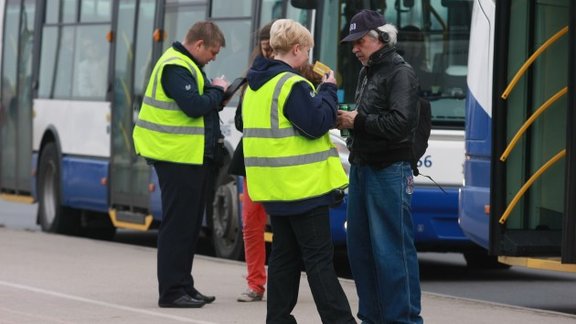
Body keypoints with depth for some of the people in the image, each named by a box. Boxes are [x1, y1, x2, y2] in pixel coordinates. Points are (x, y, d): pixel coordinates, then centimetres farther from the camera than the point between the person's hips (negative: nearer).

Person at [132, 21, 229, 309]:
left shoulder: (186, 65, 17)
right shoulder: (175, 68, -15)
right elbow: (193, 106, -24)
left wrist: (216, 96, 3)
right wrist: (216, 91, -8)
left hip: (192, 157, 10)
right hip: (178, 158, -10)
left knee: (190, 225, 15)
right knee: (177, 225, -6)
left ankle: (184, 287, 21)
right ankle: (171, 292, -3)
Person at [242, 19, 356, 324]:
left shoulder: (256, 86, 13)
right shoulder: (292, 85, -17)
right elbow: (317, 124, -20)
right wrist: (328, 90, -7)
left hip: (275, 185, 9)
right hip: (302, 185, -9)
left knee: (285, 253, 13)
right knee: (319, 257, -7)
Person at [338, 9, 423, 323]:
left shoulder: (400, 73, -10)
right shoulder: (366, 73, 17)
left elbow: (400, 122, -21)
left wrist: (358, 121, -15)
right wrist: (347, 119, 4)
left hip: (389, 173, -9)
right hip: (361, 168, 9)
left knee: (391, 249, -9)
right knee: (359, 247, 11)